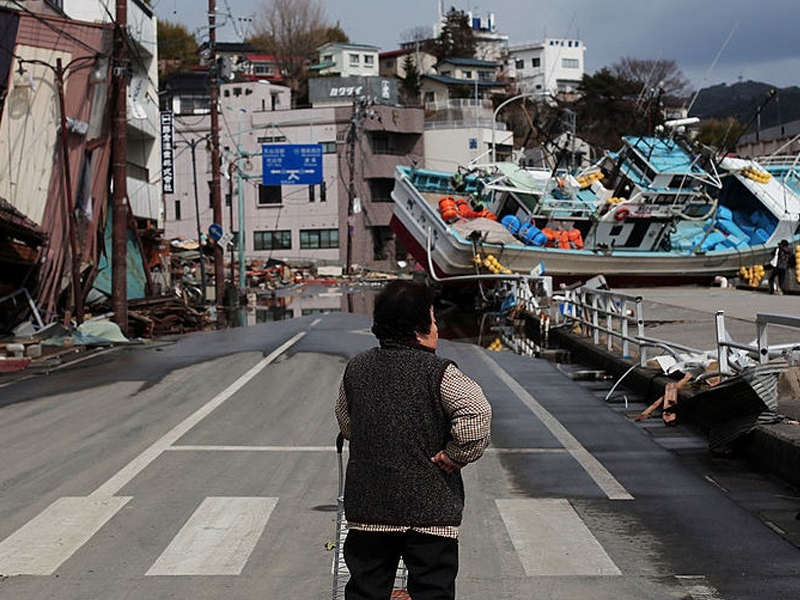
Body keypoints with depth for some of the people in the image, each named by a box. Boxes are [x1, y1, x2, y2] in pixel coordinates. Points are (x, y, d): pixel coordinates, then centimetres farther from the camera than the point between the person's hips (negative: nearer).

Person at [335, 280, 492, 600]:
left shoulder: (356, 368, 5)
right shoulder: (439, 372, -11)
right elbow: (475, 413, -25)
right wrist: (455, 456, -12)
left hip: (367, 506, 4)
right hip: (430, 508, -4)